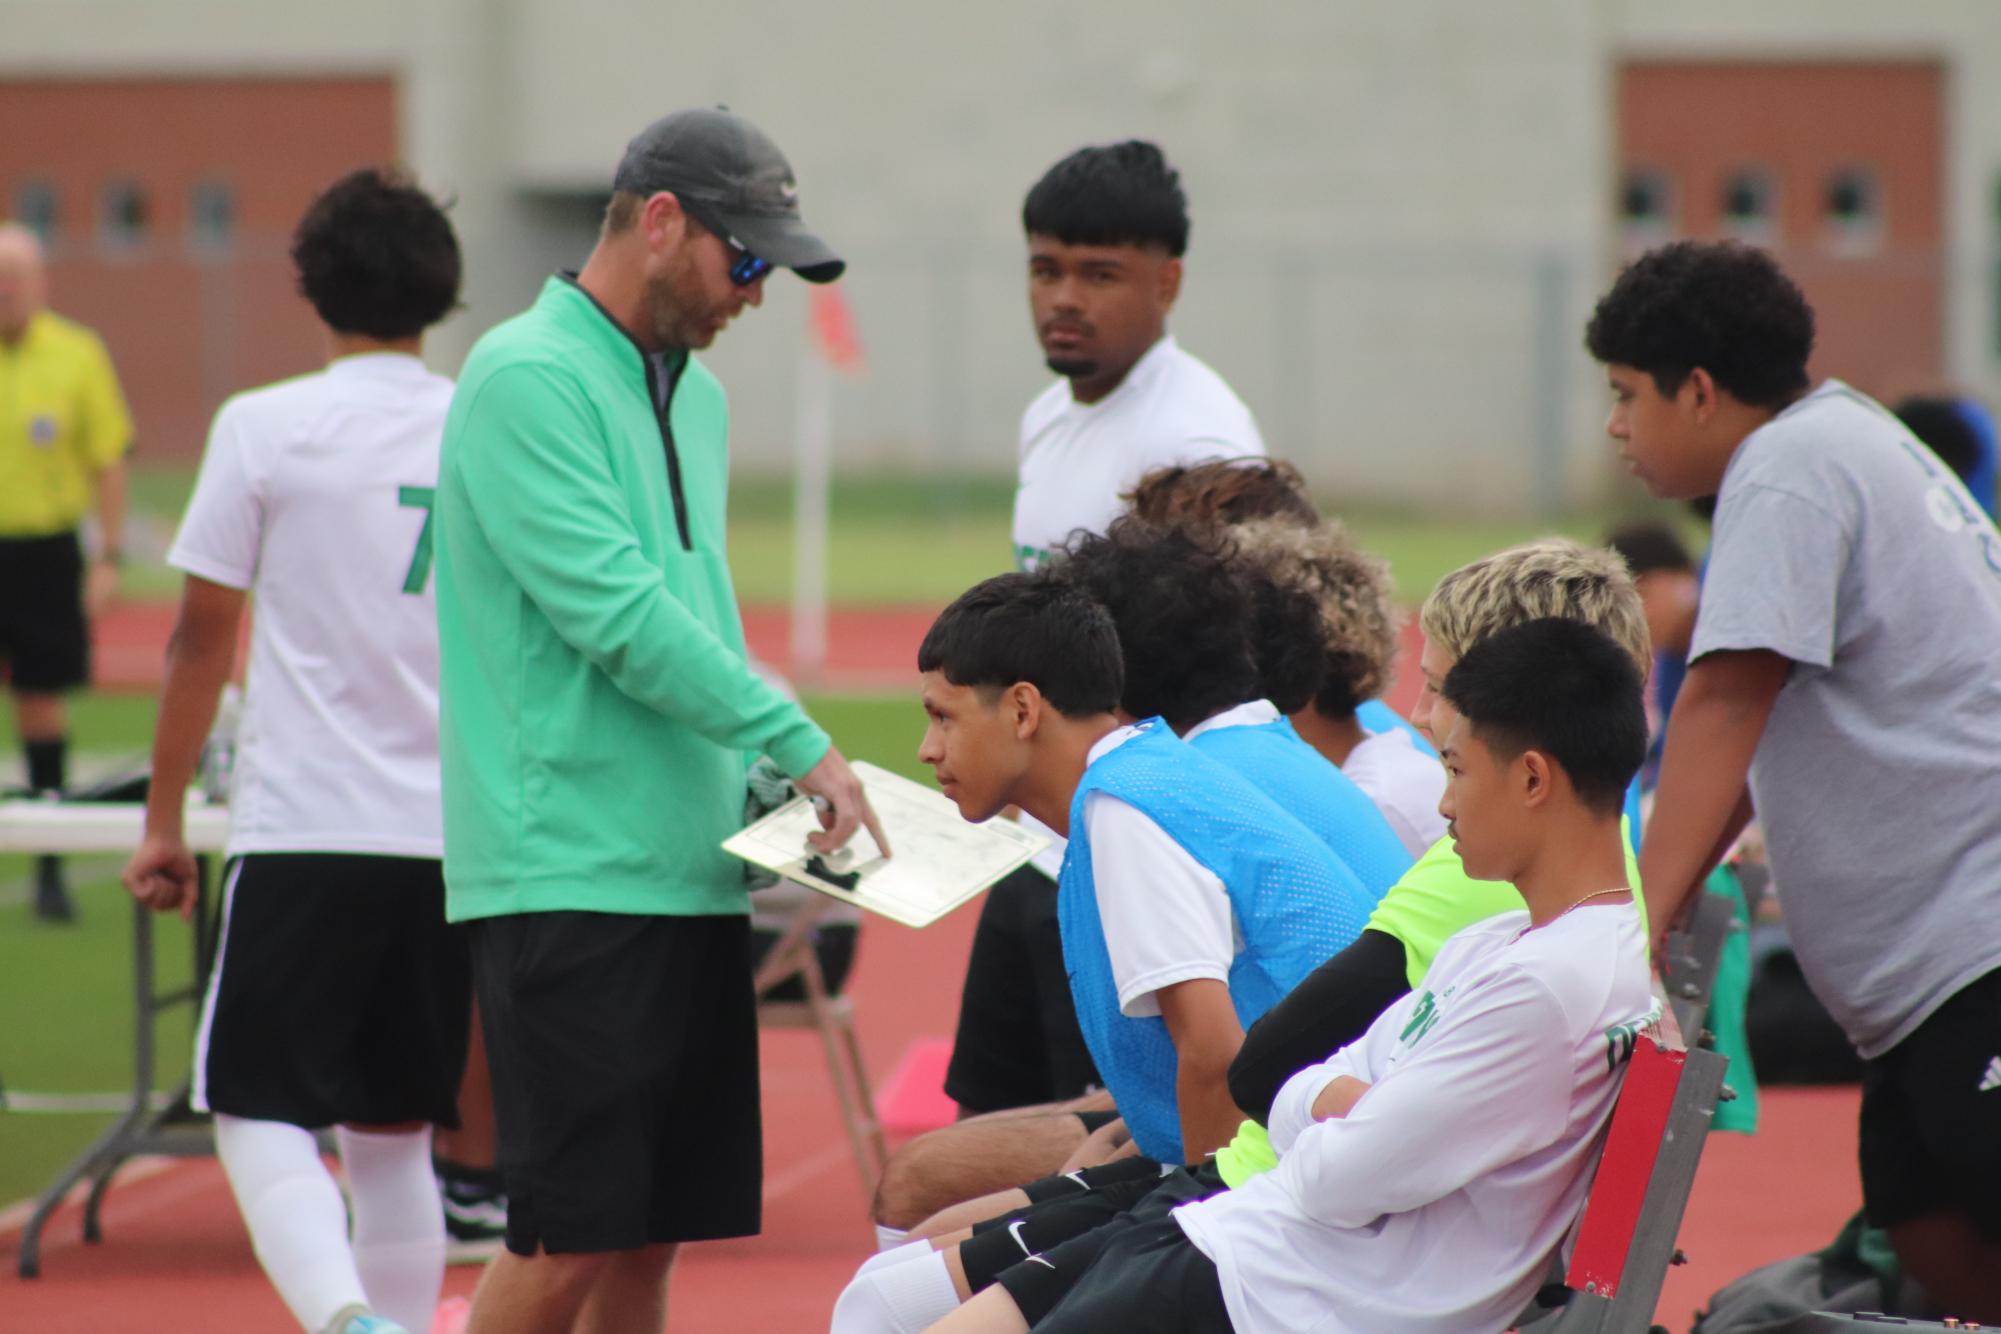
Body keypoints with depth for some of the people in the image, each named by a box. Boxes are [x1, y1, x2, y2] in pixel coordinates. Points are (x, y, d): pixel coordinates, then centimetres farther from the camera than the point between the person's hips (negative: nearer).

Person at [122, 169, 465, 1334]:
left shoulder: (267, 428, -5)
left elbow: (204, 638, -2)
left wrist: (164, 821, 7)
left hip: (305, 827, -4)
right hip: (455, 836, 4)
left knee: (262, 1116, -2)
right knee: (394, 1134, 13)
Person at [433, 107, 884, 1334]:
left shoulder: (697, 398, 18)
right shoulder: (529, 380, -10)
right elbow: (617, 614, -18)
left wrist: (756, 793, 6)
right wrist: (800, 745, -14)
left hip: (693, 872, 8)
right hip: (571, 877, -8)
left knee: (656, 1232, 8)